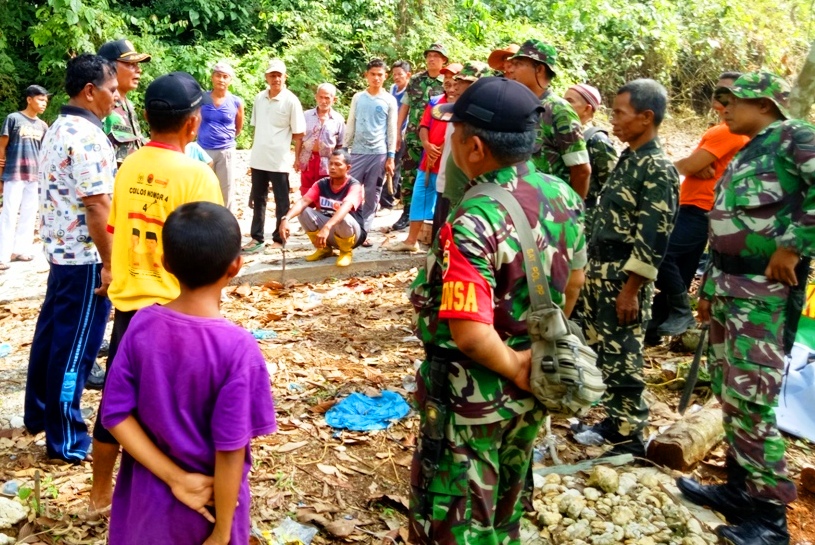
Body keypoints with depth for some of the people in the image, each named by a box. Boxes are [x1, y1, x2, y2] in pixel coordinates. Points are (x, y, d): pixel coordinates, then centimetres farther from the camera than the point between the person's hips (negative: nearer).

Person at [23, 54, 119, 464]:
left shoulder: (57, 129, 12)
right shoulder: (88, 136, -20)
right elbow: (97, 206, -23)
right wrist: (109, 263, -18)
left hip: (58, 249, 10)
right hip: (85, 257, -10)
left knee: (51, 334, 20)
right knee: (74, 347, 0)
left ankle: (38, 413, 35)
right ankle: (66, 440, 11)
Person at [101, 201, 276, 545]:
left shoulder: (143, 325, -14)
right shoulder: (237, 347, -26)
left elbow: (115, 414, -12)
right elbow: (230, 450, -22)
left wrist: (175, 477, -11)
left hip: (148, 490, 4)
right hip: (213, 498, -3)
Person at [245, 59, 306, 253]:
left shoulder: (291, 101, -9)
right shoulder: (259, 98, 7)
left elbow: (298, 133, -7)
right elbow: (256, 126, 15)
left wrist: (297, 158, -10)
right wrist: (255, 151, 13)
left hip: (279, 161, -5)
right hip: (258, 159, 6)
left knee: (281, 202, 5)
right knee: (257, 200, 12)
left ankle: (279, 239, 15)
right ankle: (257, 238, 22)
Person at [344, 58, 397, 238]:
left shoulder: (389, 100, 3)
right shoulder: (358, 98, 7)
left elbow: (392, 130, 3)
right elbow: (350, 126, 10)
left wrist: (391, 157, -3)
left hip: (379, 153, -1)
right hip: (358, 152, 1)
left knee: (372, 194, 3)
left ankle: (364, 230, 10)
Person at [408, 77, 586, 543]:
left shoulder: (475, 223, -30)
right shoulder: (565, 197, -5)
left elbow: (469, 334, -34)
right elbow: (572, 279, 9)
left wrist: (513, 367, -16)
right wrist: (541, 345, 14)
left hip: (473, 393, -7)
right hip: (531, 386, 7)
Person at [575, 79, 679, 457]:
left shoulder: (658, 169, -16)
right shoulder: (628, 159, 11)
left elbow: (654, 238, -19)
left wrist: (631, 290, -20)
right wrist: (591, 269, 16)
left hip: (625, 277, -9)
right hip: (601, 270, 9)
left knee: (622, 358, 0)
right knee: (602, 351, 16)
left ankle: (629, 437, 12)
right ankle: (613, 422, 29)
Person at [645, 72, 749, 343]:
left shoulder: (729, 130, -13)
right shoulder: (725, 130, 20)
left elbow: (689, 165, -18)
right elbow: (695, 164, 13)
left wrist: (671, 166, 3)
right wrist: (698, 168, -10)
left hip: (699, 210, -10)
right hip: (699, 209, 10)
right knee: (678, 272, 11)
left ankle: (681, 312, -8)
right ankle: (655, 328, 17)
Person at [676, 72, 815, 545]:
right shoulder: (744, 155, 19)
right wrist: (708, 288, 21)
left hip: (767, 291, -9)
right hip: (729, 286, 9)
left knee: (750, 401, -8)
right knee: (729, 394, 14)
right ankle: (741, 488, 27)